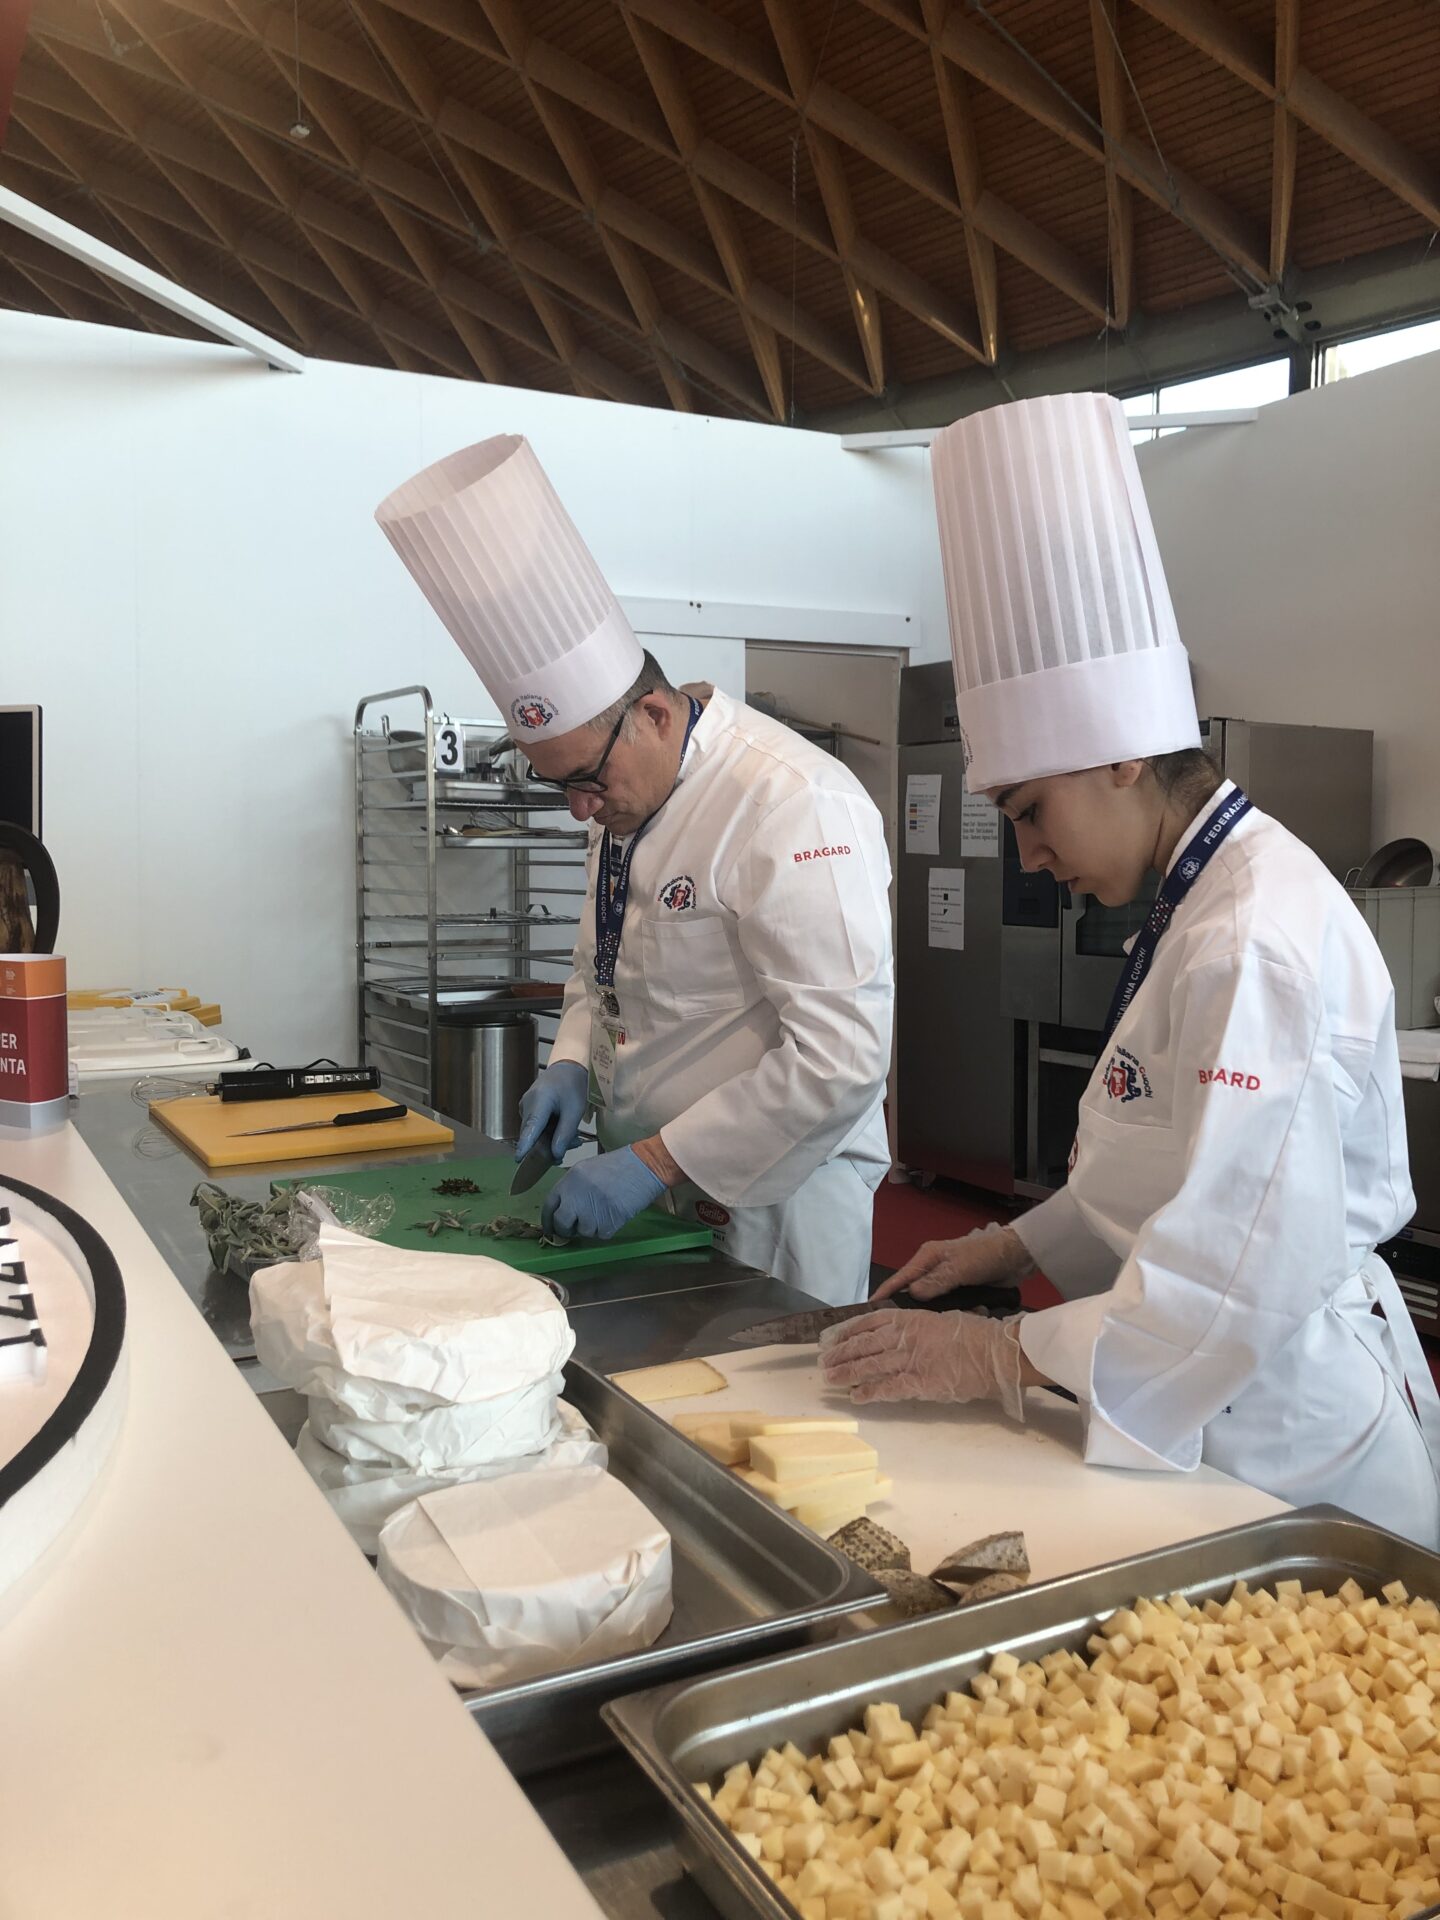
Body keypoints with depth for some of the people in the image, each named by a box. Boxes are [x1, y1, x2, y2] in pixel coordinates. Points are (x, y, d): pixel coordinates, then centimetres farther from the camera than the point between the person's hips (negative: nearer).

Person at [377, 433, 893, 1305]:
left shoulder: (794, 808, -23)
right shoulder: (627, 798, 6)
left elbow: (840, 1057, -26)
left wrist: (654, 1162, -23)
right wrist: (574, 1064, 2)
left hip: (768, 1207, -8)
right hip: (651, 1199, 8)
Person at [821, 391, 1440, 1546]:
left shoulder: (1255, 942, -26)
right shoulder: (1209, 899, 7)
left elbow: (1242, 1268, -29)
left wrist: (1004, 1357, -21)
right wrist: (1013, 1249, 9)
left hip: (1291, 1428, -9)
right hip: (1232, 1399, 9)